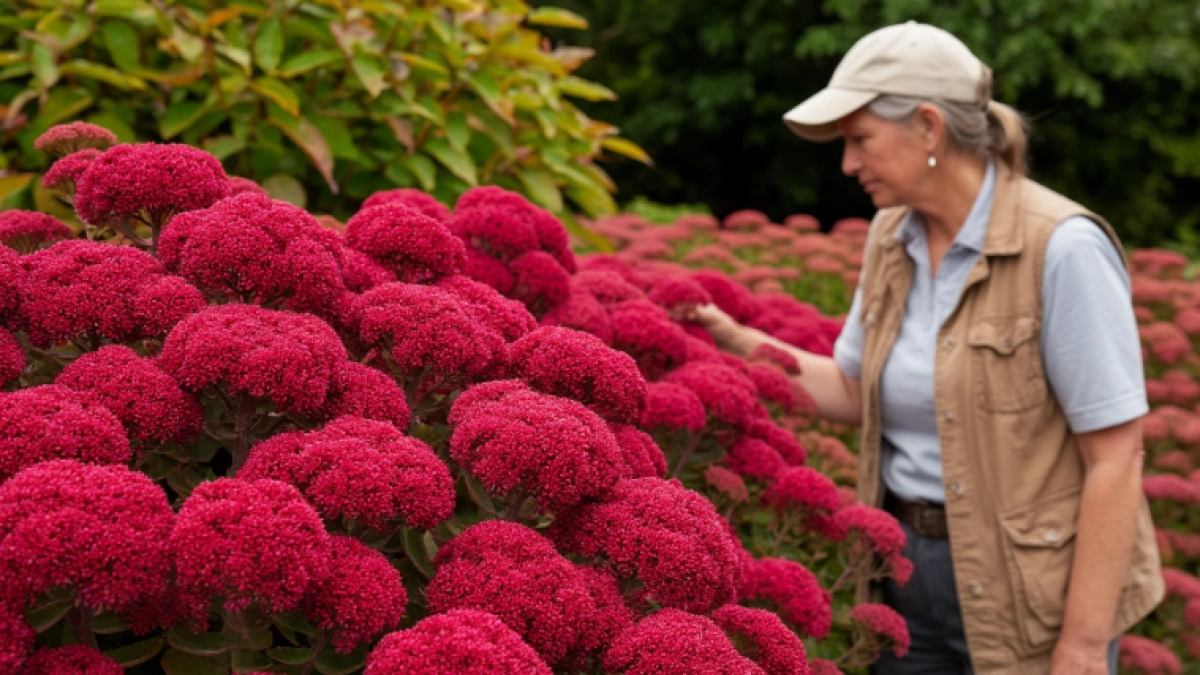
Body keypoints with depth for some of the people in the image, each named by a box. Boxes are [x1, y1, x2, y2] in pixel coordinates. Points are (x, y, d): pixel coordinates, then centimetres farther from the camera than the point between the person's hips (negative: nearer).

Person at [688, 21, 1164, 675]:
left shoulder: (1062, 247, -19)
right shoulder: (892, 236, 3)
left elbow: (1114, 461, -18)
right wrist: (735, 342, 1)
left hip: (1031, 594, -6)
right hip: (909, 571, 6)